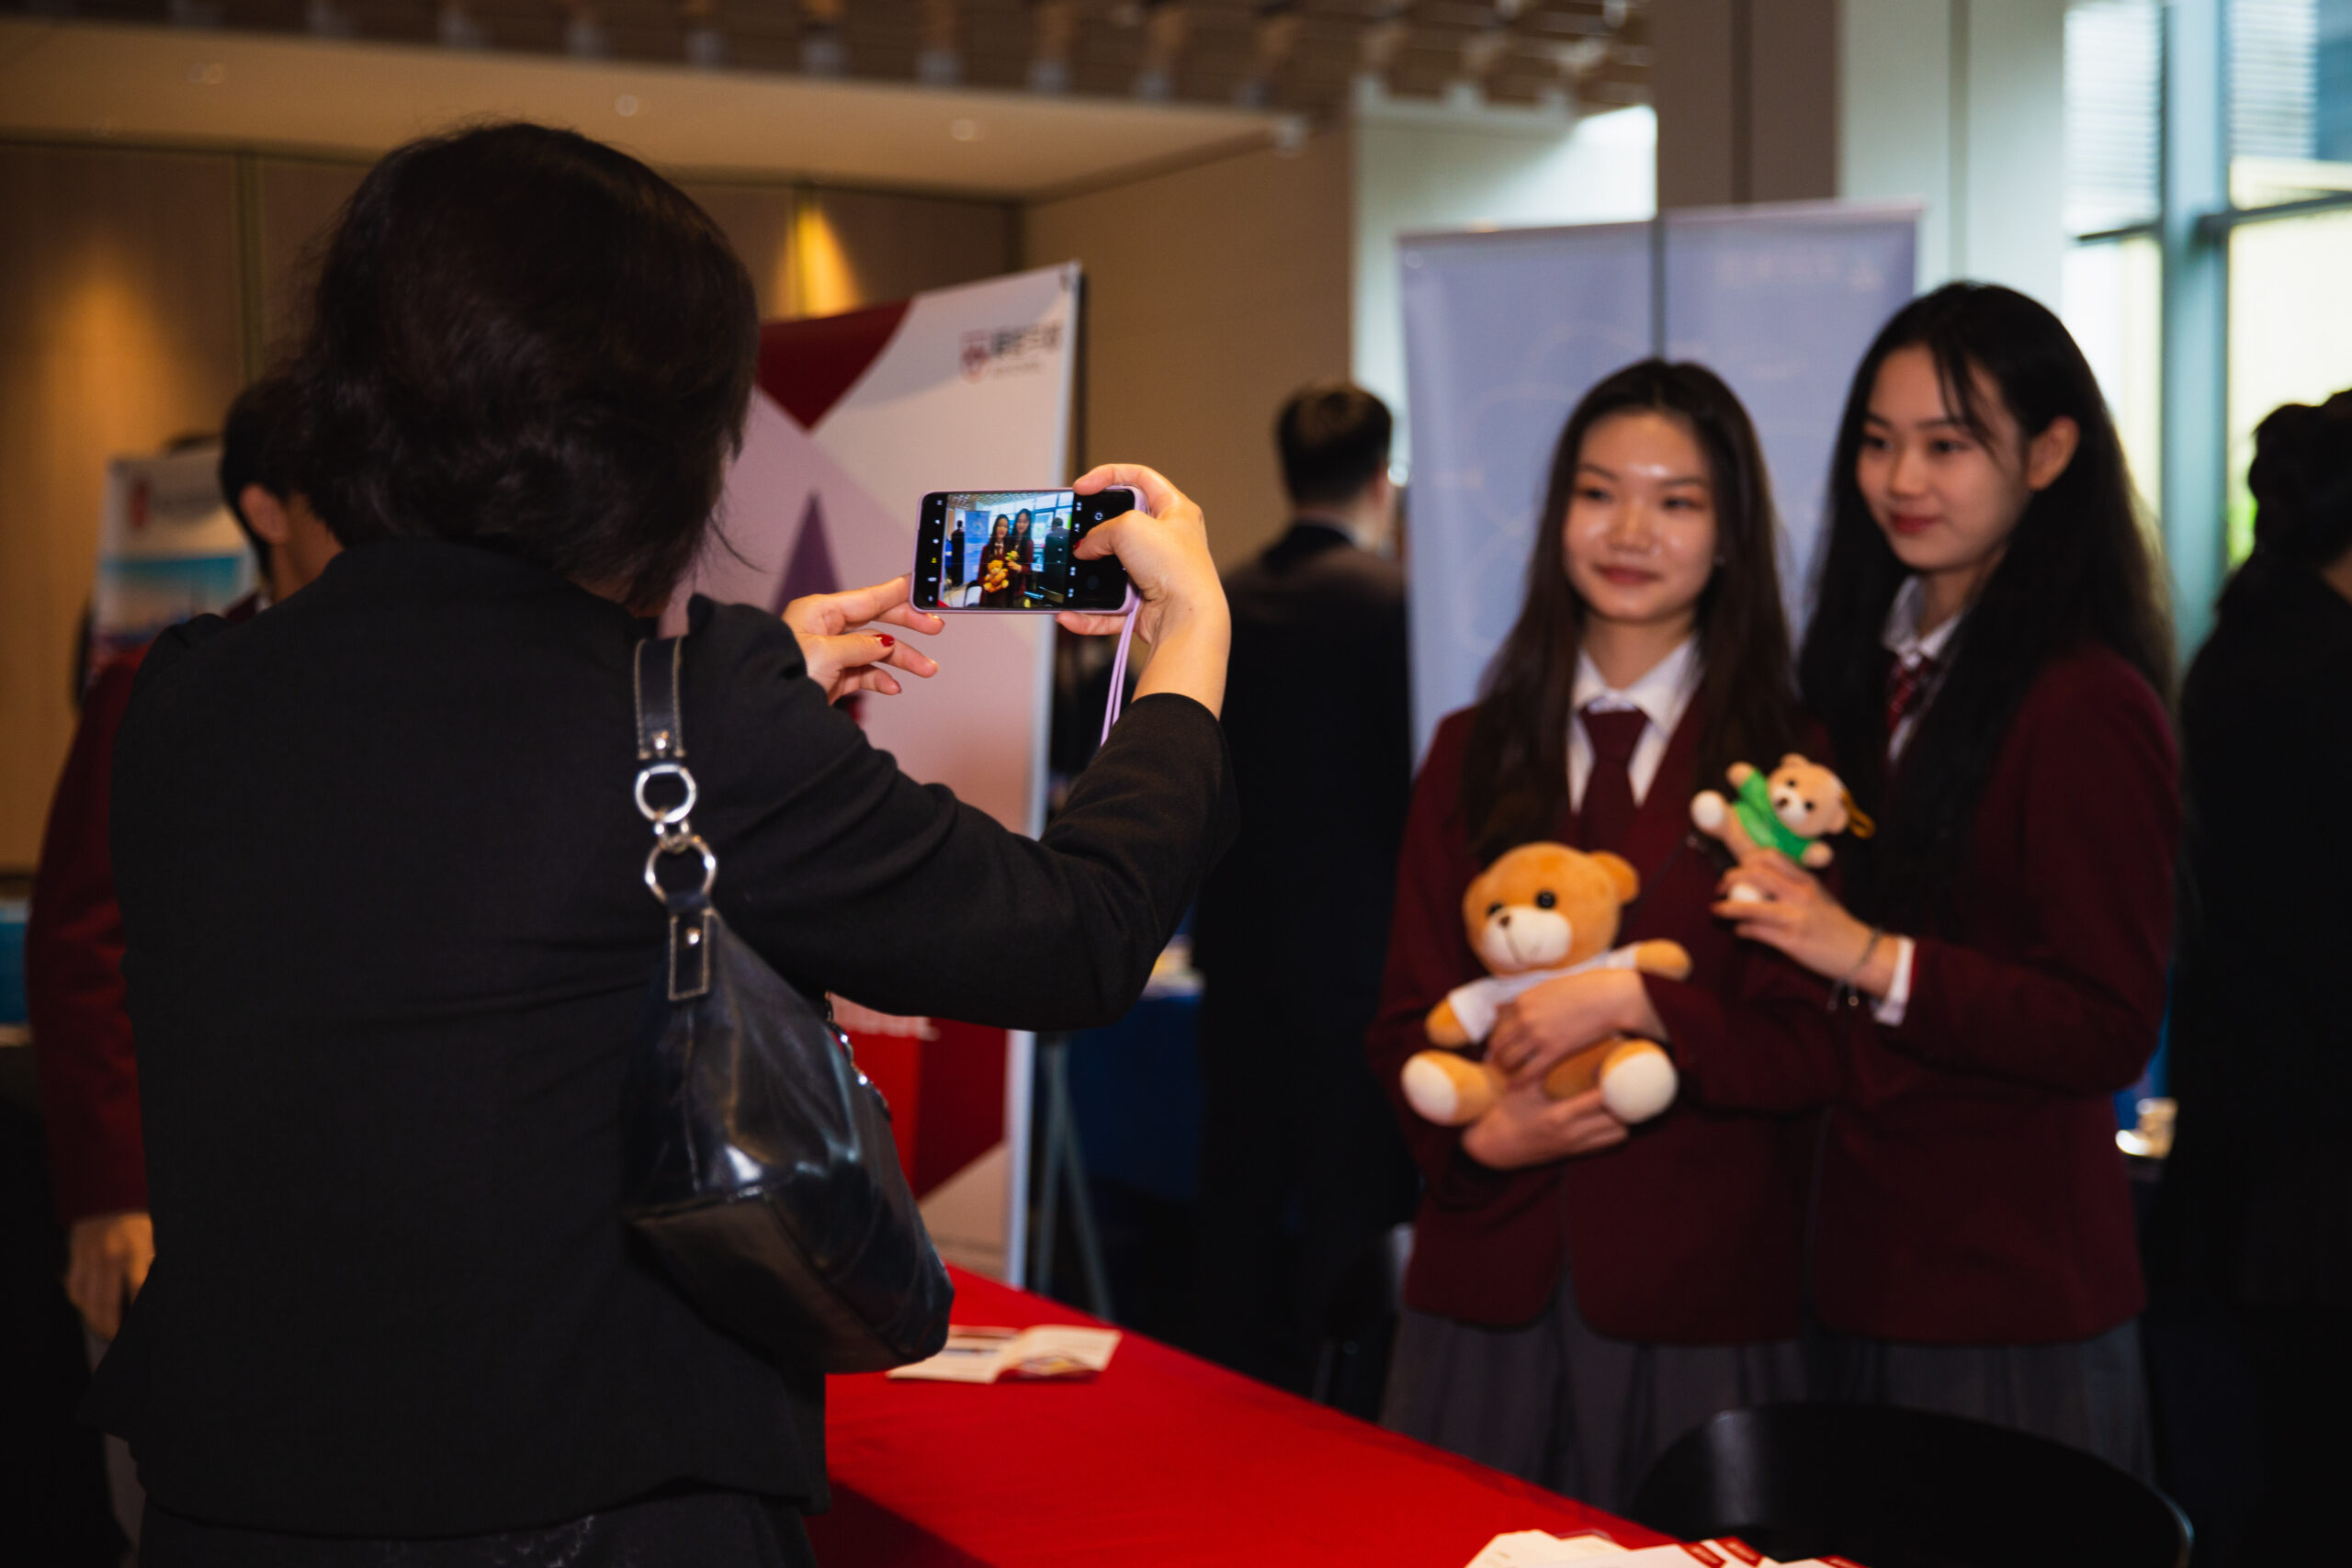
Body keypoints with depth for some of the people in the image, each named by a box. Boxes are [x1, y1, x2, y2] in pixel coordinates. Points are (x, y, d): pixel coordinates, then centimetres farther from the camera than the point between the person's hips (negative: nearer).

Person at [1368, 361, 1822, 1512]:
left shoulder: (1790, 762, 0)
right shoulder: (1472, 754, 12)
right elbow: (1408, 1017, 9)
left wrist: (1636, 1000, -18)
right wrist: (1481, 1134, -10)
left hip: (1700, 1295, -3)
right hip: (1487, 1282, 3)